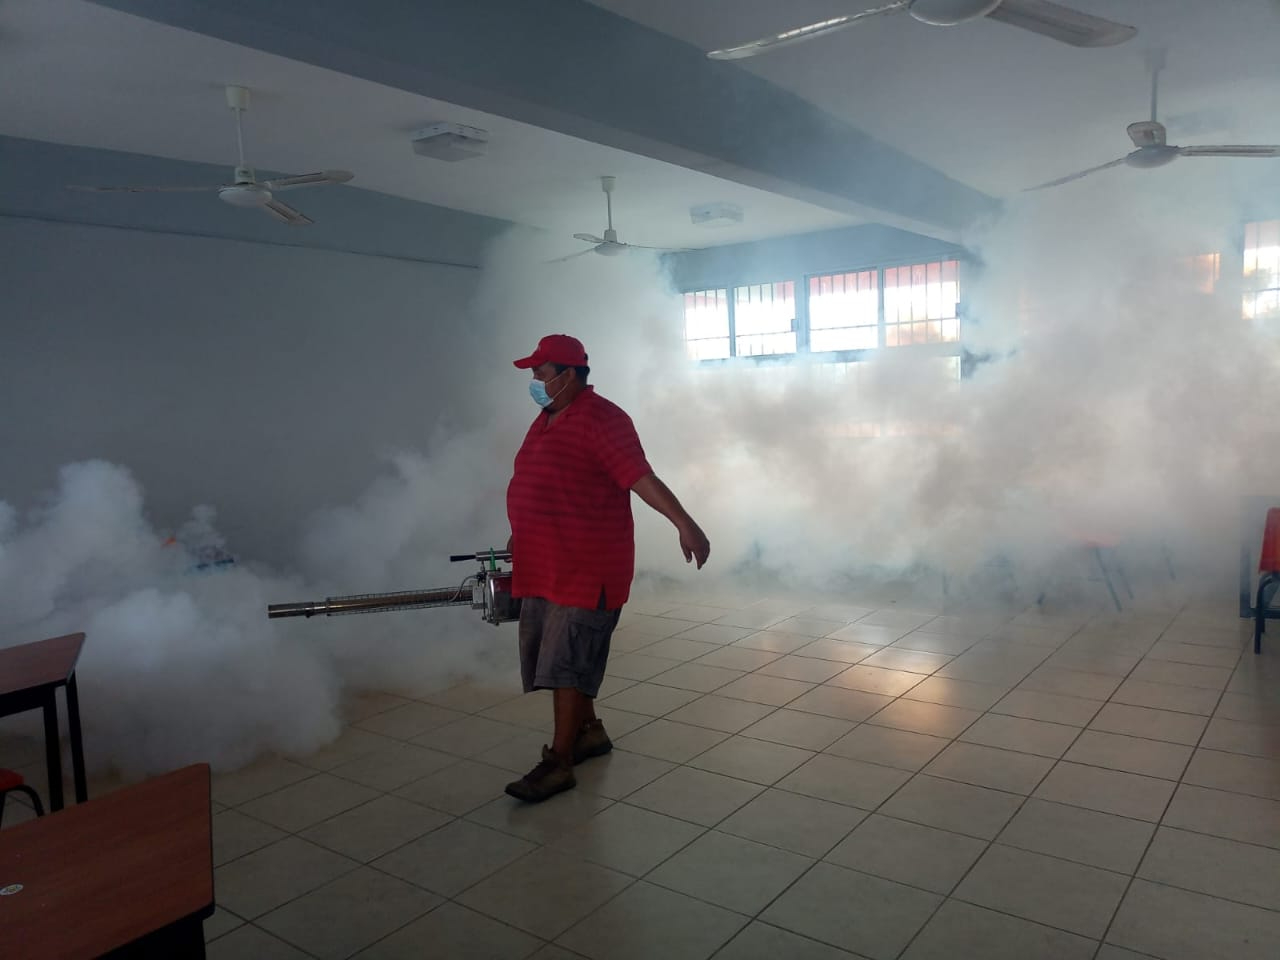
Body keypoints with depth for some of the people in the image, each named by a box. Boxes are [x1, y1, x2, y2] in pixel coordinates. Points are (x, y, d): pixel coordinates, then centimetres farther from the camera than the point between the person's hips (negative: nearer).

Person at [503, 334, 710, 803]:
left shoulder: (601, 419, -15)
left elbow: (641, 478, -24)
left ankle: (559, 762, 7)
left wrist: (684, 523, -34)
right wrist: (522, 536, 34)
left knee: (567, 663, -4)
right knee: (549, 657, 16)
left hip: (586, 568, -9)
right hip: (543, 566, 9)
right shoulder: (548, 418, 14)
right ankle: (589, 731, 34)